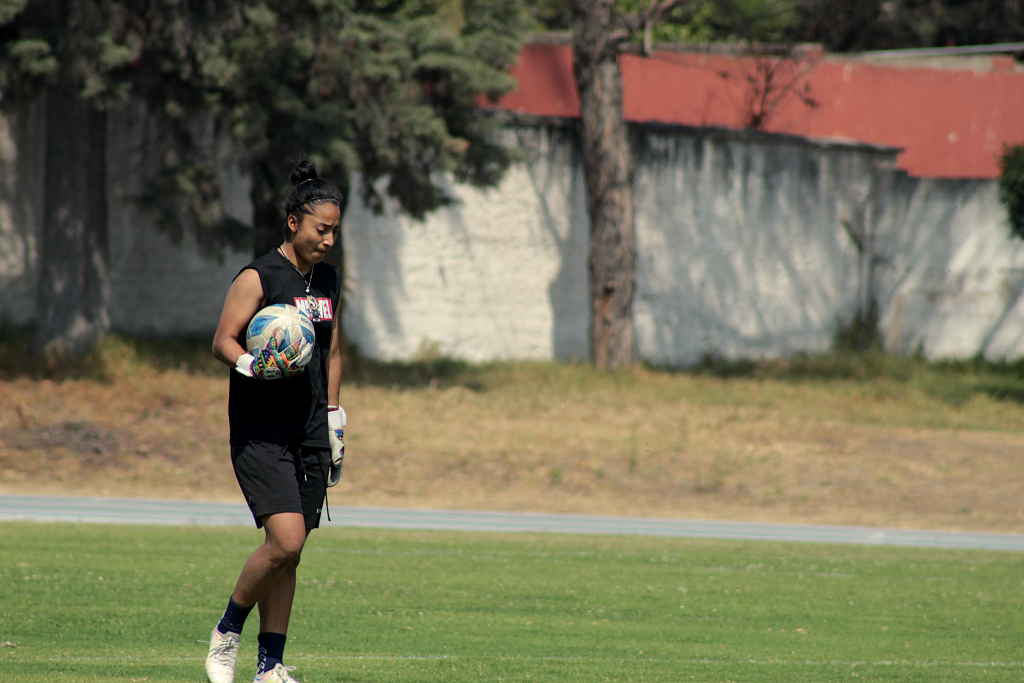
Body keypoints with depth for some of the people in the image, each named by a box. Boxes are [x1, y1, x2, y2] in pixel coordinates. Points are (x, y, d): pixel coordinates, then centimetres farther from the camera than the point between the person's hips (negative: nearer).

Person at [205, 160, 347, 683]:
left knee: (290, 553, 4)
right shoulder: (258, 278, -8)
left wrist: (334, 416, 20)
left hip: (311, 434, 7)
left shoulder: (328, 280, 14)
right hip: (260, 433, -7)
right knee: (285, 539, -19)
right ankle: (226, 633, 1)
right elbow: (222, 341, -10)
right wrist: (253, 365, -29)